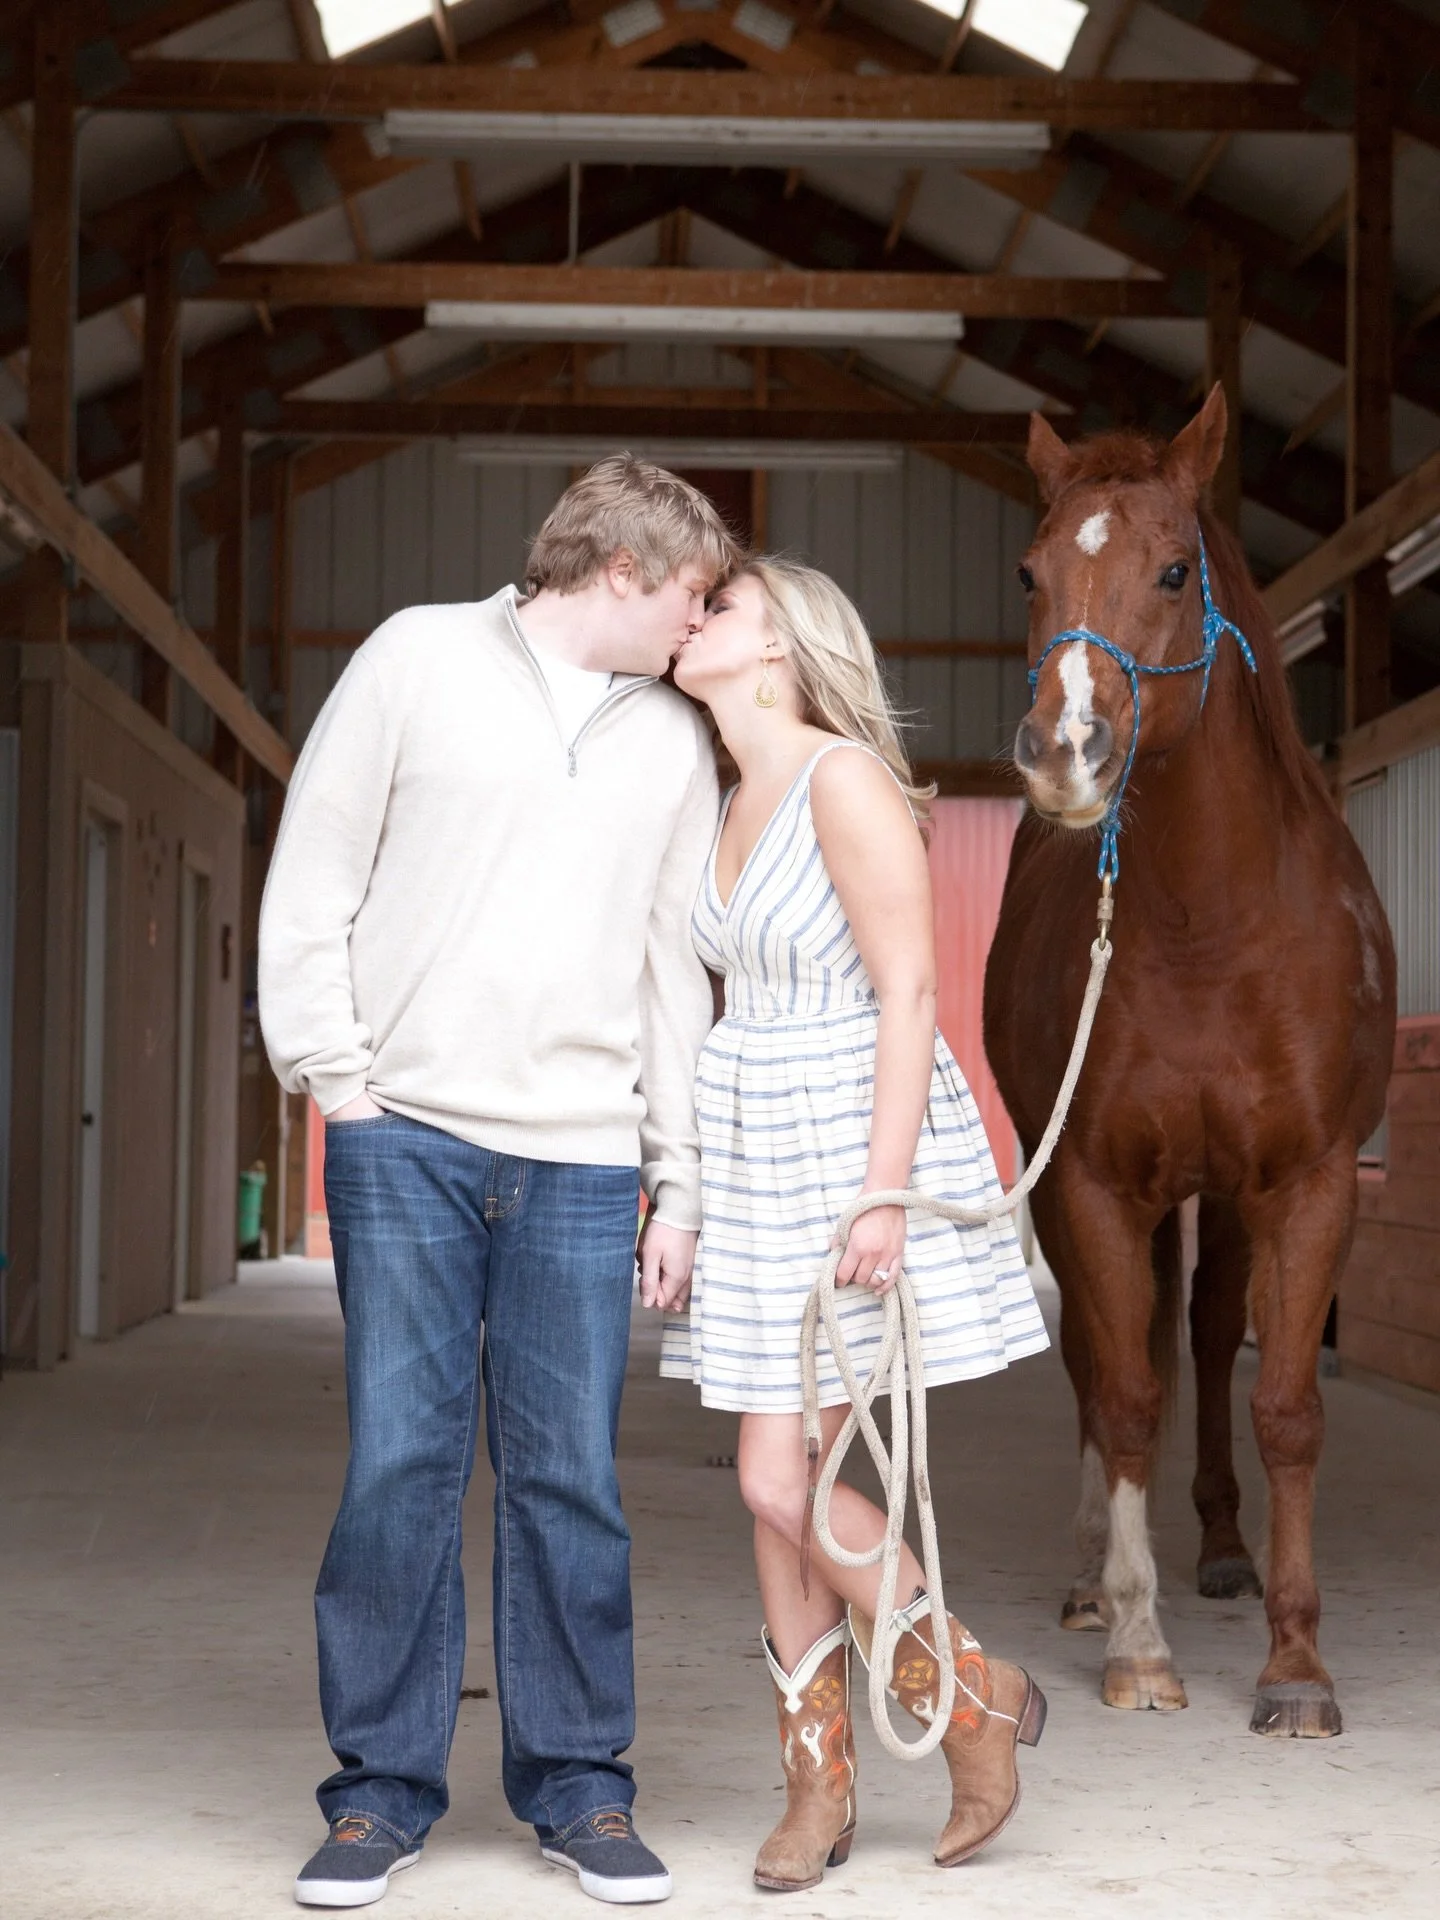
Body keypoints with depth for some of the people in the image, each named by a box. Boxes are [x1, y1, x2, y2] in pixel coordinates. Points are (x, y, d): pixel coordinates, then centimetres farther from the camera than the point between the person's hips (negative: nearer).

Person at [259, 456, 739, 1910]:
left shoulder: (676, 741, 15)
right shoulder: (420, 658, 4)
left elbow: (678, 968, 15)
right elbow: (314, 878, 3)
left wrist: (680, 1179, 10)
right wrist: (331, 1071, -4)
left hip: (580, 1160, 3)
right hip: (407, 1136, -2)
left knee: (569, 1476, 3)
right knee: (400, 1462, -1)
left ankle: (576, 1783, 16)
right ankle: (384, 1787, 11)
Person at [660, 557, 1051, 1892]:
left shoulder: (845, 780, -13)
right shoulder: (735, 807, 13)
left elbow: (908, 993, -17)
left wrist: (884, 1188, -22)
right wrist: (691, 1181, 17)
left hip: (854, 1144, -8)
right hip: (754, 1155, 8)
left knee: (784, 1482, -8)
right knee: (777, 1483, 7)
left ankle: (982, 1695, 13)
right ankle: (819, 1783, 18)